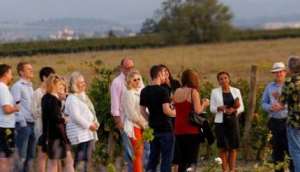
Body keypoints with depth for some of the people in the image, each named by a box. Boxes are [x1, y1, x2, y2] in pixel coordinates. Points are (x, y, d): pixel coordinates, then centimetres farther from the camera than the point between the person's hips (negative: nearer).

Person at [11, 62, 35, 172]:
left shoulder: (30, 86, 18)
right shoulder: (17, 86, -6)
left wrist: (35, 121, 10)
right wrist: (23, 124, -16)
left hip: (32, 124, 8)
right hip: (23, 124, -8)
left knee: (31, 155, 8)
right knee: (21, 156, -7)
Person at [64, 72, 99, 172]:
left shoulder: (84, 96, 20)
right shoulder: (72, 98, -9)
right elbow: (75, 116, -18)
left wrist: (95, 124, 8)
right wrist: (89, 125, -16)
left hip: (89, 133, 9)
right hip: (80, 133, -9)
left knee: (88, 158, 7)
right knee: (80, 160, -13)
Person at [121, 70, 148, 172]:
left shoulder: (138, 93, 14)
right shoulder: (129, 94, -10)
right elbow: (132, 113, -15)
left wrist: (144, 123, 4)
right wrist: (144, 124, -10)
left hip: (140, 125, 8)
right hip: (133, 126, -8)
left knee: (139, 153, 7)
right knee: (137, 154, -8)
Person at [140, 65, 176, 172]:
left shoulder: (144, 91, 7)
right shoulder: (162, 91, -14)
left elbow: (142, 111, 10)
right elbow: (166, 110, -19)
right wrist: (175, 113, -1)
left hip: (153, 128, 7)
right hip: (165, 128, -7)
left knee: (153, 158, 12)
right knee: (166, 159, 0)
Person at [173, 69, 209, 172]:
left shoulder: (177, 92, 10)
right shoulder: (193, 92, -7)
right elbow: (198, 110, -16)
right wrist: (204, 104, 4)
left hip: (179, 131, 5)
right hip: (192, 130, -5)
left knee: (182, 160, 12)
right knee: (192, 159, -3)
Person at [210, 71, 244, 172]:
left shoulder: (236, 91, 8)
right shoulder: (215, 92, 4)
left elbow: (241, 107, 6)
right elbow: (212, 108, 2)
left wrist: (234, 110, -14)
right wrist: (220, 108, -18)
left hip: (233, 121, 1)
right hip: (220, 121, -1)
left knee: (233, 147, 0)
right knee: (223, 148, -2)